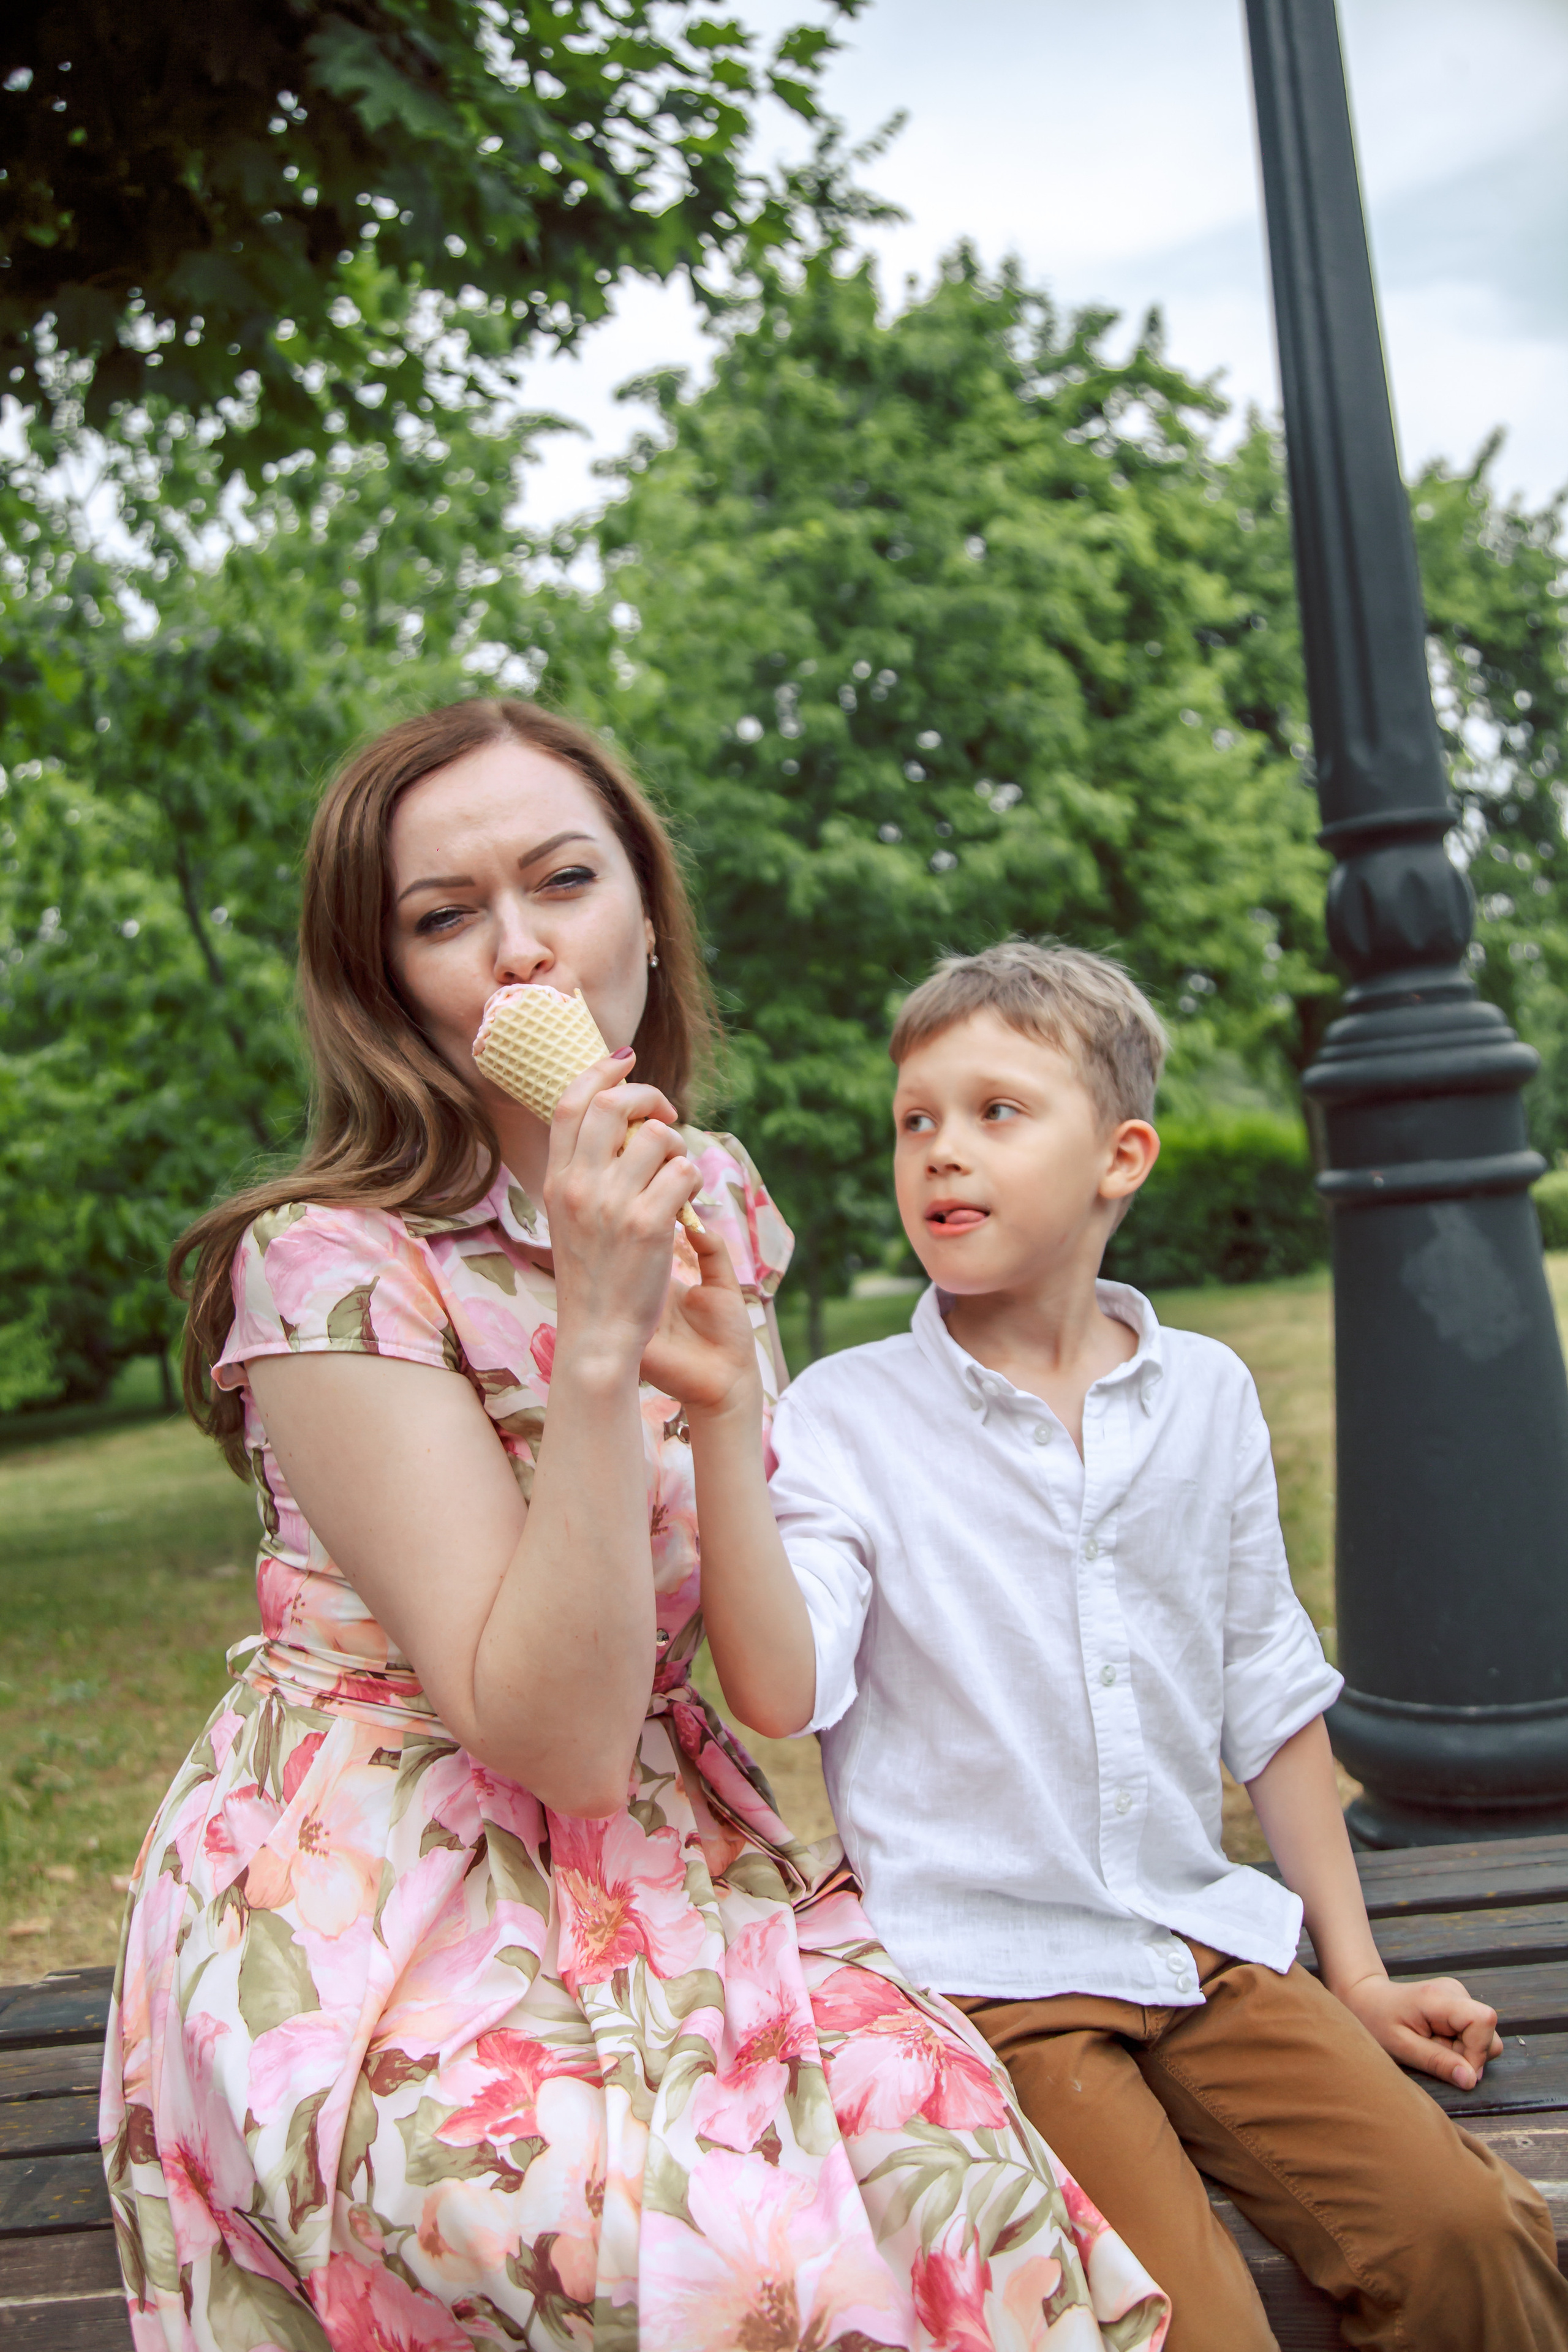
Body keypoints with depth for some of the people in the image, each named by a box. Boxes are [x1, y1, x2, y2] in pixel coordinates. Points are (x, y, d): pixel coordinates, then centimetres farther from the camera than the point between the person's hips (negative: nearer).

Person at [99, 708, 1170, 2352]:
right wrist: (598, 1338, -29)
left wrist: (723, 1381, -10)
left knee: (966, 2188, -16)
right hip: (390, 1915, -5)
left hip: (668, 1867, 5)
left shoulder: (713, 1196, 3)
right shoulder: (335, 1266, -17)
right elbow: (557, 1740, -22)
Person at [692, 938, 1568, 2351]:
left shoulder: (1208, 1393, 6)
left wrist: (1354, 1971, 14)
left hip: (1204, 1945, 4)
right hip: (986, 1969, -3)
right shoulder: (847, 1414, -6)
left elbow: (1269, 1691, 13)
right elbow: (780, 1693, -20)